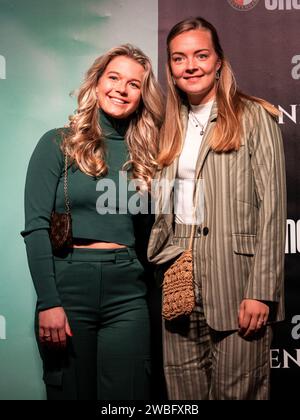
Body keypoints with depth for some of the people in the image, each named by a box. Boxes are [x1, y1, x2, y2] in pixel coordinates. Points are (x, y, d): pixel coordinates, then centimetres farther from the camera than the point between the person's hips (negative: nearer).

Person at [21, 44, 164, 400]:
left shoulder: (142, 154, 11)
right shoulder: (58, 144, 1)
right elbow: (36, 227, -6)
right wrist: (48, 303, -14)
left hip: (127, 290, 3)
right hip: (67, 284, -2)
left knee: (127, 395, 3)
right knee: (70, 391, 9)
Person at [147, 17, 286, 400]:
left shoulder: (253, 117, -3)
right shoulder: (171, 126, 15)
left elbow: (271, 206, -9)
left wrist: (261, 291, -14)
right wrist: (162, 250, 5)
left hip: (234, 277, -5)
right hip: (179, 278, 5)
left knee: (237, 389, 2)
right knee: (184, 389, 11)